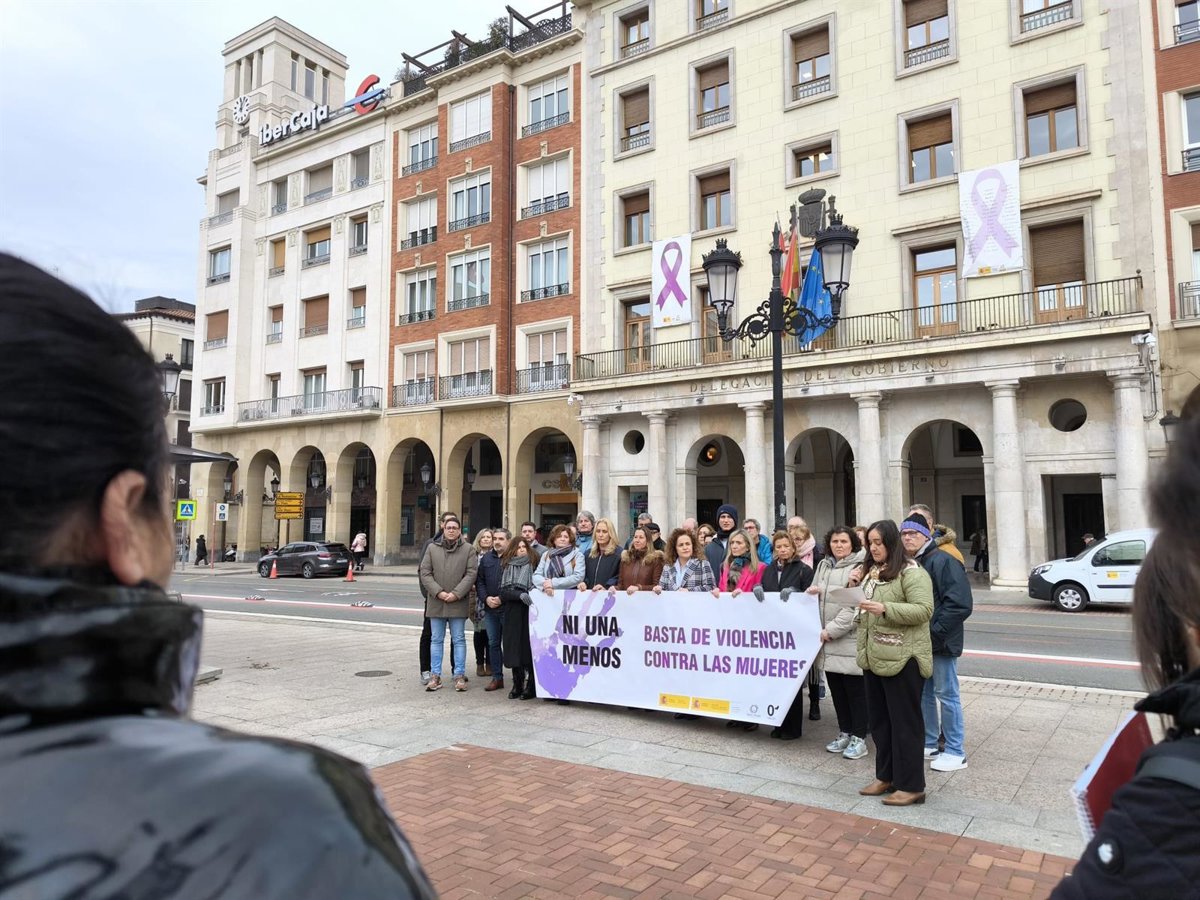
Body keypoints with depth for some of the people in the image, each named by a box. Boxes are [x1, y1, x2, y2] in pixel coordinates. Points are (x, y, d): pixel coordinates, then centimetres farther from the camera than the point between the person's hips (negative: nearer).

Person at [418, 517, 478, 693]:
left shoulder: (469, 550, 3)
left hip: (458, 603, -2)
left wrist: (456, 594, -14)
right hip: (436, 603, 2)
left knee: (458, 640, 4)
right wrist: (438, 592, -10)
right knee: (436, 639, 8)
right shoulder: (432, 548, 8)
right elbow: (424, 572, 2)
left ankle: (459, 675, 11)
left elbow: (471, 574, -5)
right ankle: (435, 676, 15)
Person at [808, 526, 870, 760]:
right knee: (836, 688, 14)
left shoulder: (859, 567, -10)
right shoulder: (823, 565, 13)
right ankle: (844, 732, 26)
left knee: (855, 689, 2)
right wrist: (810, 592, -3)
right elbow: (815, 596, 22)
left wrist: (832, 630, -17)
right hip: (827, 639, 7)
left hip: (850, 639, -6)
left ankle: (859, 738, 12)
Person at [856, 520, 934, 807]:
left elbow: (924, 610, -22)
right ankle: (886, 777, 26)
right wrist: (863, 650, 19)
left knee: (904, 722, 0)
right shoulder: (873, 573, 15)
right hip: (874, 658, 9)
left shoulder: (911, 573, -12)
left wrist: (885, 609, -28)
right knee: (879, 720, 15)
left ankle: (911, 786, 10)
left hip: (901, 659, -9)